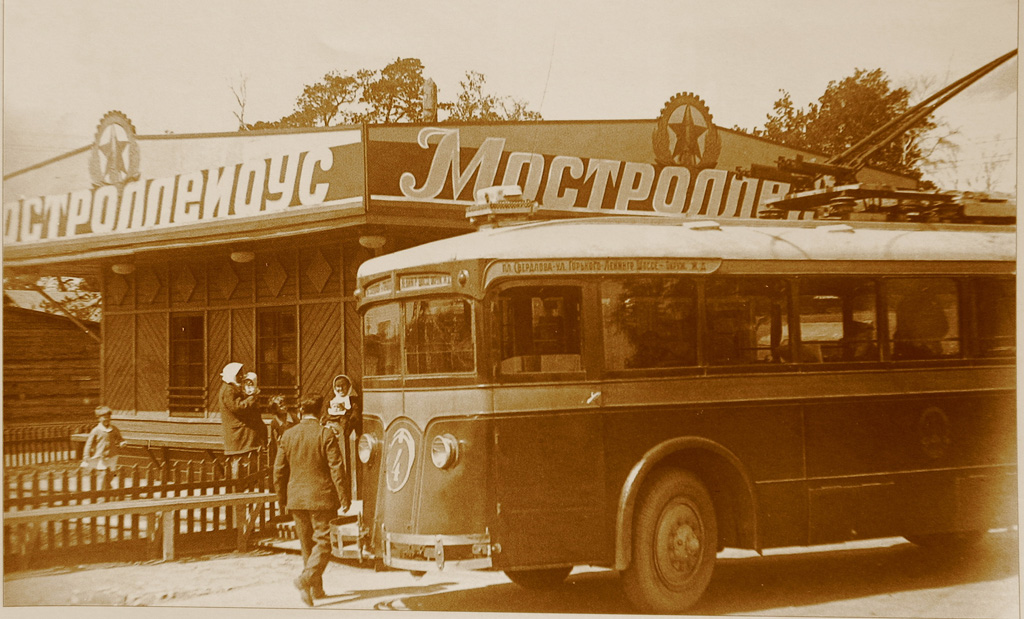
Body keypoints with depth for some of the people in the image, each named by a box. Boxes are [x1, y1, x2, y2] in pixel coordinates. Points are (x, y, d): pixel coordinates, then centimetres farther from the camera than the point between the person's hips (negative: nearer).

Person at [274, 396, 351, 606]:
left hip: (297, 499, 4)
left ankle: (317, 589, 20)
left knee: (307, 545, 14)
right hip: (322, 498, -4)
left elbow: (279, 469, 6)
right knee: (322, 542, 0)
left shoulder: (288, 435, 2)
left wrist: (282, 498, 16)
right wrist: (344, 497, -5)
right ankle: (306, 579, -20)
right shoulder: (326, 435, -10)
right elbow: (337, 468, -11)